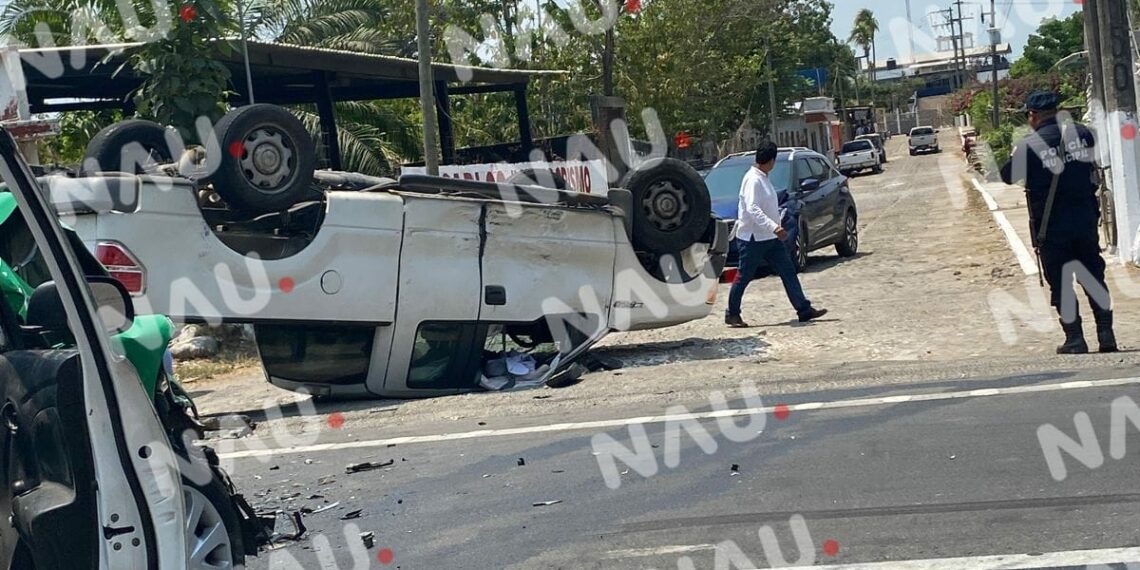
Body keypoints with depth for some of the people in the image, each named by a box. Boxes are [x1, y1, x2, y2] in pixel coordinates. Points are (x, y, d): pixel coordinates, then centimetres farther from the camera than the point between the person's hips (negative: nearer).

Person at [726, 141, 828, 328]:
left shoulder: (763, 178, 11)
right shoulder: (753, 180, -19)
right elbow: (752, 209, -29)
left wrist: (775, 228, 21)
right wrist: (774, 227, -36)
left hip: (769, 237, 9)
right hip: (753, 238, -9)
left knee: (788, 271, 4)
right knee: (743, 277, 2)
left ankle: (804, 309, 4)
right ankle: (732, 314, 13)